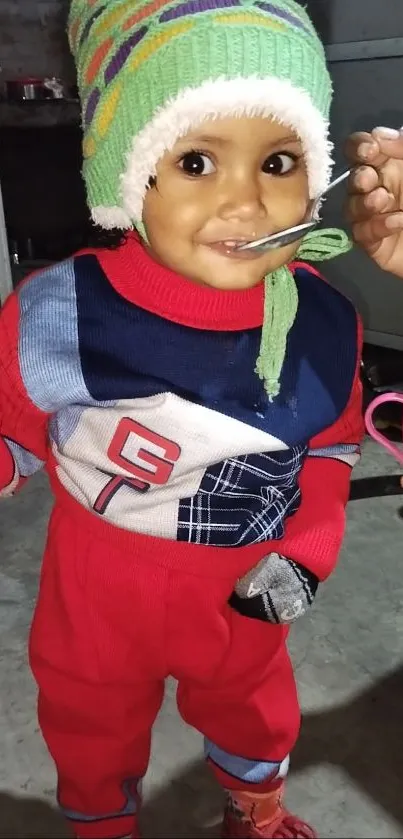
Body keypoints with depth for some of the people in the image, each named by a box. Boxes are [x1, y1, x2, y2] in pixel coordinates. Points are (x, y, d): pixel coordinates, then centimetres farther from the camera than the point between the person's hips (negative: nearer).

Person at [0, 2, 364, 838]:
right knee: (92, 727, 27)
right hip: (98, 587, -1)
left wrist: (305, 553, -11)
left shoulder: (323, 323, -19)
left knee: (254, 709, 31)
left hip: (244, 594, 3)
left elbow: (331, 446, -2)